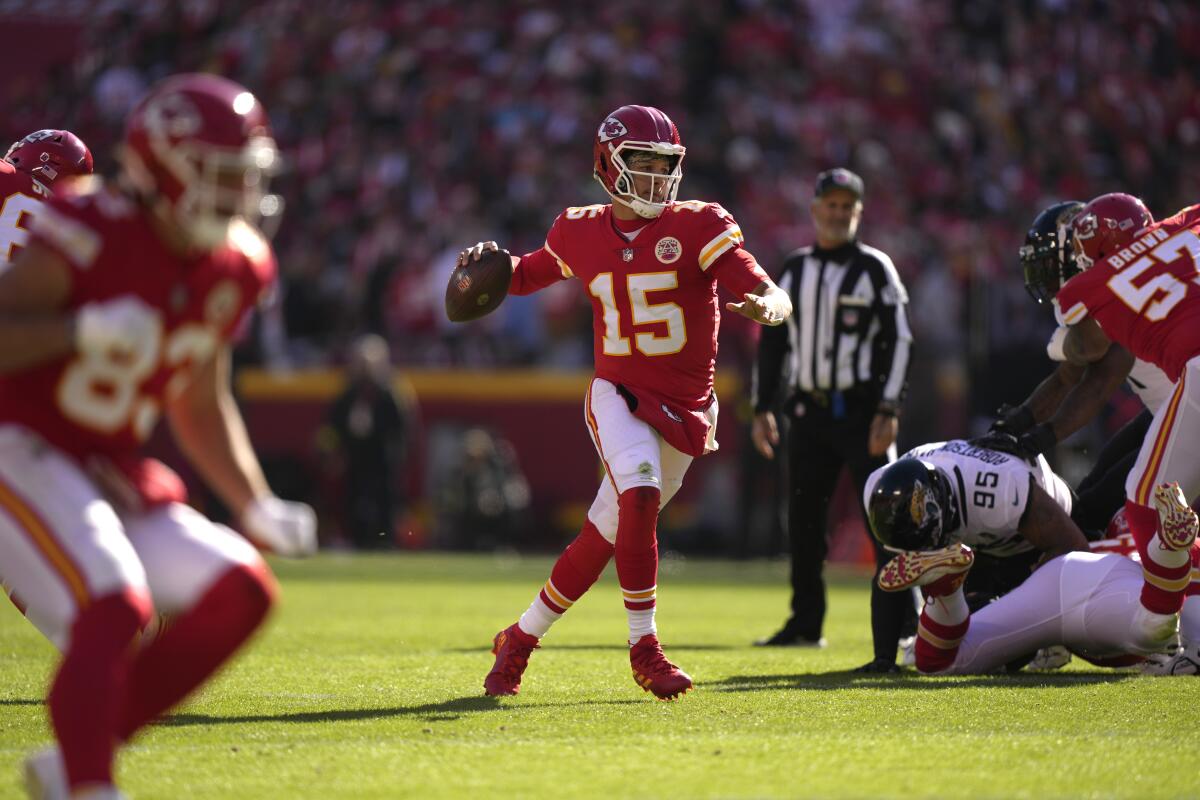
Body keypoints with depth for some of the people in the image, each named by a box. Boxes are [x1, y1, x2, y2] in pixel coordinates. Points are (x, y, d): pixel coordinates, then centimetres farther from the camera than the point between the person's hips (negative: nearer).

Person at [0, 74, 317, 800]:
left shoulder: (235, 269, 5)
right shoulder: (92, 235, -18)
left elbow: (200, 404, 19)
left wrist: (257, 507, 12)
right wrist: (84, 331, -34)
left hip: (110, 469, 8)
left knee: (239, 593, -7)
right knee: (115, 606, -29)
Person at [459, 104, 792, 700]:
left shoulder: (697, 227, -6)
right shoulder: (580, 234, 2)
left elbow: (774, 297, -13)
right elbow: (528, 275, 23)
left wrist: (764, 305, -38)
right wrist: (491, 263, 1)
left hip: (684, 412, 1)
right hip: (617, 396, -1)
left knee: (605, 537, 6)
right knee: (639, 493, -29)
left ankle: (521, 638, 26)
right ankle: (644, 646, -19)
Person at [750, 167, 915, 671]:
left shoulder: (874, 269, -2)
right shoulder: (794, 270, 13)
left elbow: (897, 341, -6)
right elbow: (772, 341, 17)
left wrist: (888, 411, -14)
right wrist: (763, 409, 11)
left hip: (861, 411, -5)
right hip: (809, 411, 5)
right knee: (803, 521, 10)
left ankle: (896, 633, -15)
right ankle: (806, 624, 24)